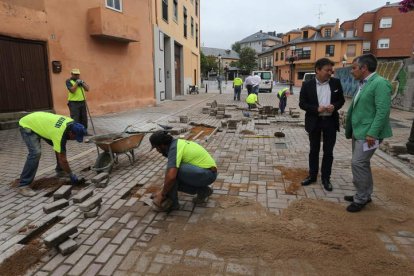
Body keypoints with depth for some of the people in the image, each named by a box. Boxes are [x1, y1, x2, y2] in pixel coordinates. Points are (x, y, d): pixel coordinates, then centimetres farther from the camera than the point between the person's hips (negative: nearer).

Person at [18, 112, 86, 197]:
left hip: (39, 122, 9)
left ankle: (59, 169, 23)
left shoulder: (71, 123, -16)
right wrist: (71, 175, -20)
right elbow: (62, 159, -29)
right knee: (36, 153, -25)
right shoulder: (59, 134, -36)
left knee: (59, 147, 5)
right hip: (27, 125, -9)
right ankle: (23, 186, -19)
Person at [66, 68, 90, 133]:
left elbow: (87, 89, 6)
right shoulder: (68, 81, -2)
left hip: (82, 102, 6)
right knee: (75, 119, -6)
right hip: (74, 103, -6)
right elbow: (72, 90, -15)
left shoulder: (81, 80, 15)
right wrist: (76, 83, -15)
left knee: (84, 118, 11)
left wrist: (82, 83, -8)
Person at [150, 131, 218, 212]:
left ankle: (172, 202, -6)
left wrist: (163, 194, -14)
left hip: (206, 174, -10)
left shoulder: (174, 148, -18)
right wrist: (163, 191, 24)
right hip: (208, 173, 10)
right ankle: (203, 190, 12)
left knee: (172, 169, -20)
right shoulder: (178, 143, 12)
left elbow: (171, 176, -31)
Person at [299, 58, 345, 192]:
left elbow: (341, 100, 8)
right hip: (314, 121, -1)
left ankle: (326, 178, 20)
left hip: (330, 121, 1)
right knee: (314, 150, 11)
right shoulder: (307, 85, -5)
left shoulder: (336, 83, 1)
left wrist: (334, 106, -14)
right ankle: (312, 175, 25)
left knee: (328, 151, 7)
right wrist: (316, 109, -19)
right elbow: (302, 103, -4)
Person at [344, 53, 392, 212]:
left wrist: (372, 133, -23)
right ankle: (364, 194, 29)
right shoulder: (363, 84, 13)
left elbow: (383, 111, -21)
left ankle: (361, 199, 8)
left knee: (358, 163, -7)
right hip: (358, 132, 9)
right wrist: (351, 130, 17)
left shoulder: (380, 83, -15)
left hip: (368, 133, -9)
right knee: (362, 164, 15)